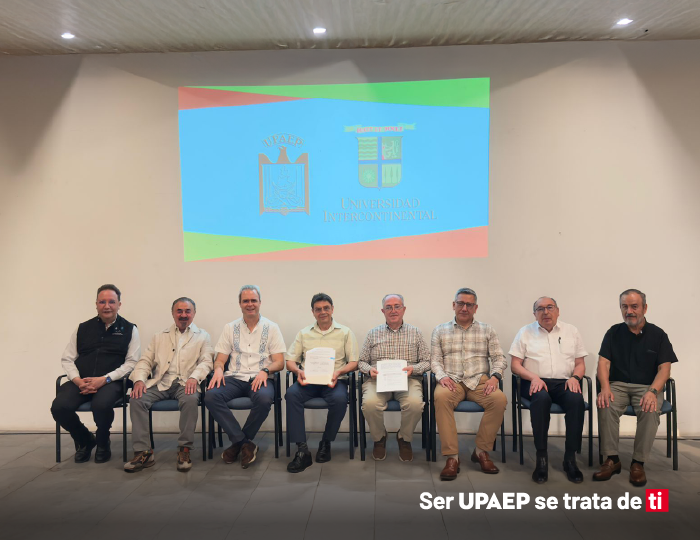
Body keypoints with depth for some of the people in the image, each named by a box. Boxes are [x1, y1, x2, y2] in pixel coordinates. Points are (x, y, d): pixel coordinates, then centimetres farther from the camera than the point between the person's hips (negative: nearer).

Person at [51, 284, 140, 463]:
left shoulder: (129, 329, 6)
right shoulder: (83, 328, 15)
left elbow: (132, 362, -2)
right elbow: (67, 359, 12)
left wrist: (104, 379, -15)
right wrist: (77, 380, -8)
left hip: (111, 381, -3)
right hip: (81, 381, 3)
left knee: (101, 405, -35)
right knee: (59, 407, -25)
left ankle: (102, 443, 1)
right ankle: (85, 440, 8)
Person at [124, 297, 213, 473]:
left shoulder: (202, 336, 15)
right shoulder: (160, 337, 23)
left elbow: (206, 361, 2)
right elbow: (145, 361, 16)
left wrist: (194, 377, -19)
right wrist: (139, 379, -5)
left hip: (185, 383, -3)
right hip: (160, 383, 3)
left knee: (190, 400, -36)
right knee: (136, 399, -25)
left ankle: (184, 450, -24)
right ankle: (143, 452, -21)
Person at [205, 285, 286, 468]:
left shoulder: (271, 328, 6)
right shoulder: (230, 328, 13)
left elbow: (280, 362, 1)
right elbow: (220, 359, 10)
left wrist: (265, 371, -20)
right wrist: (218, 369, -14)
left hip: (260, 378, -2)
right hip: (235, 378, 2)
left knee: (264, 399, -36)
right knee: (211, 396, -28)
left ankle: (238, 442, -11)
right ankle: (245, 443, -17)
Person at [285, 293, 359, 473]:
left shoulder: (345, 332, 10)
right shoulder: (304, 333, 16)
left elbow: (353, 362, 4)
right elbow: (290, 360, 12)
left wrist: (338, 372, -16)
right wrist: (298, 371, -11)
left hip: (334, 380, -1)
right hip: (308, 380, 2)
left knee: (339, 398, -35)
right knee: (292, 394, -31)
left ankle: (326, 443, -9)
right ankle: (302, 450, -29)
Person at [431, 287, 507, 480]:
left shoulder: (487, 330, 15)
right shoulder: (440, 330, 14)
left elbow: (499, 358, 10)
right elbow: (435, 360, 8)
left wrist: (494, 376, -10)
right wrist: (442, 376, -12)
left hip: (479, 381, 1)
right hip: (452, 381, -1)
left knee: (499, 399, -30)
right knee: (441, 397, -35)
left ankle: (481, 451, -12)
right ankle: (452, 456, -30)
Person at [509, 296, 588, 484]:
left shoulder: (571, 331, 15)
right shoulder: (525, 332, 10)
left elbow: (580, 364, 14)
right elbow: (515, 365, 4)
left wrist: (575, 377, -8)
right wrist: (533, 377, -14)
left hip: (564, 383, 2)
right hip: (535, 382, -1)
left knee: (576, 400, -33)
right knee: (541, 398, -36)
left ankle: (570, 457, -23)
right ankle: (541, 457, -28)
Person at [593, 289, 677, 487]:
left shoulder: (657, 335, 4)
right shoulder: (614, 332, 7)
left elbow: (664, 368, -3)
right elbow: (603, 362, 0)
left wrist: (652, 391, -22)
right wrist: (605, 387, -19)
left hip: (647, 386, -1)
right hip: (618, 384, 1)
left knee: (650, 410, -33)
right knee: (605, 406, -31)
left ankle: (638, 463, -18)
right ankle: (611, 459, -18)